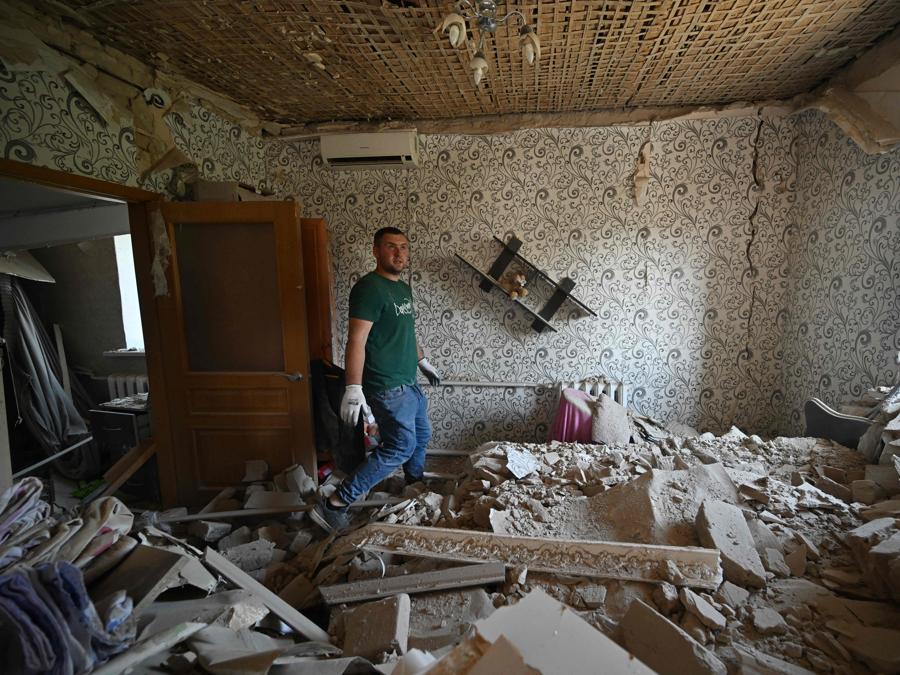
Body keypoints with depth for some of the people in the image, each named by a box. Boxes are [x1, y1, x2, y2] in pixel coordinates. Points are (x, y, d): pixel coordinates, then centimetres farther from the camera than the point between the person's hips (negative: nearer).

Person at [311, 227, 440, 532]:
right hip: (387, 388, -9)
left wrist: (423, 361, 31)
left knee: (422, 436, 21)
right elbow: (356, 340, -24)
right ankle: (334, 505, -2)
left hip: (408, 383, 10)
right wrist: (353, 388, -29)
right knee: (400, 447, -9)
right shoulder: (369, 287, -17)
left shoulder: (403, 288, 12)